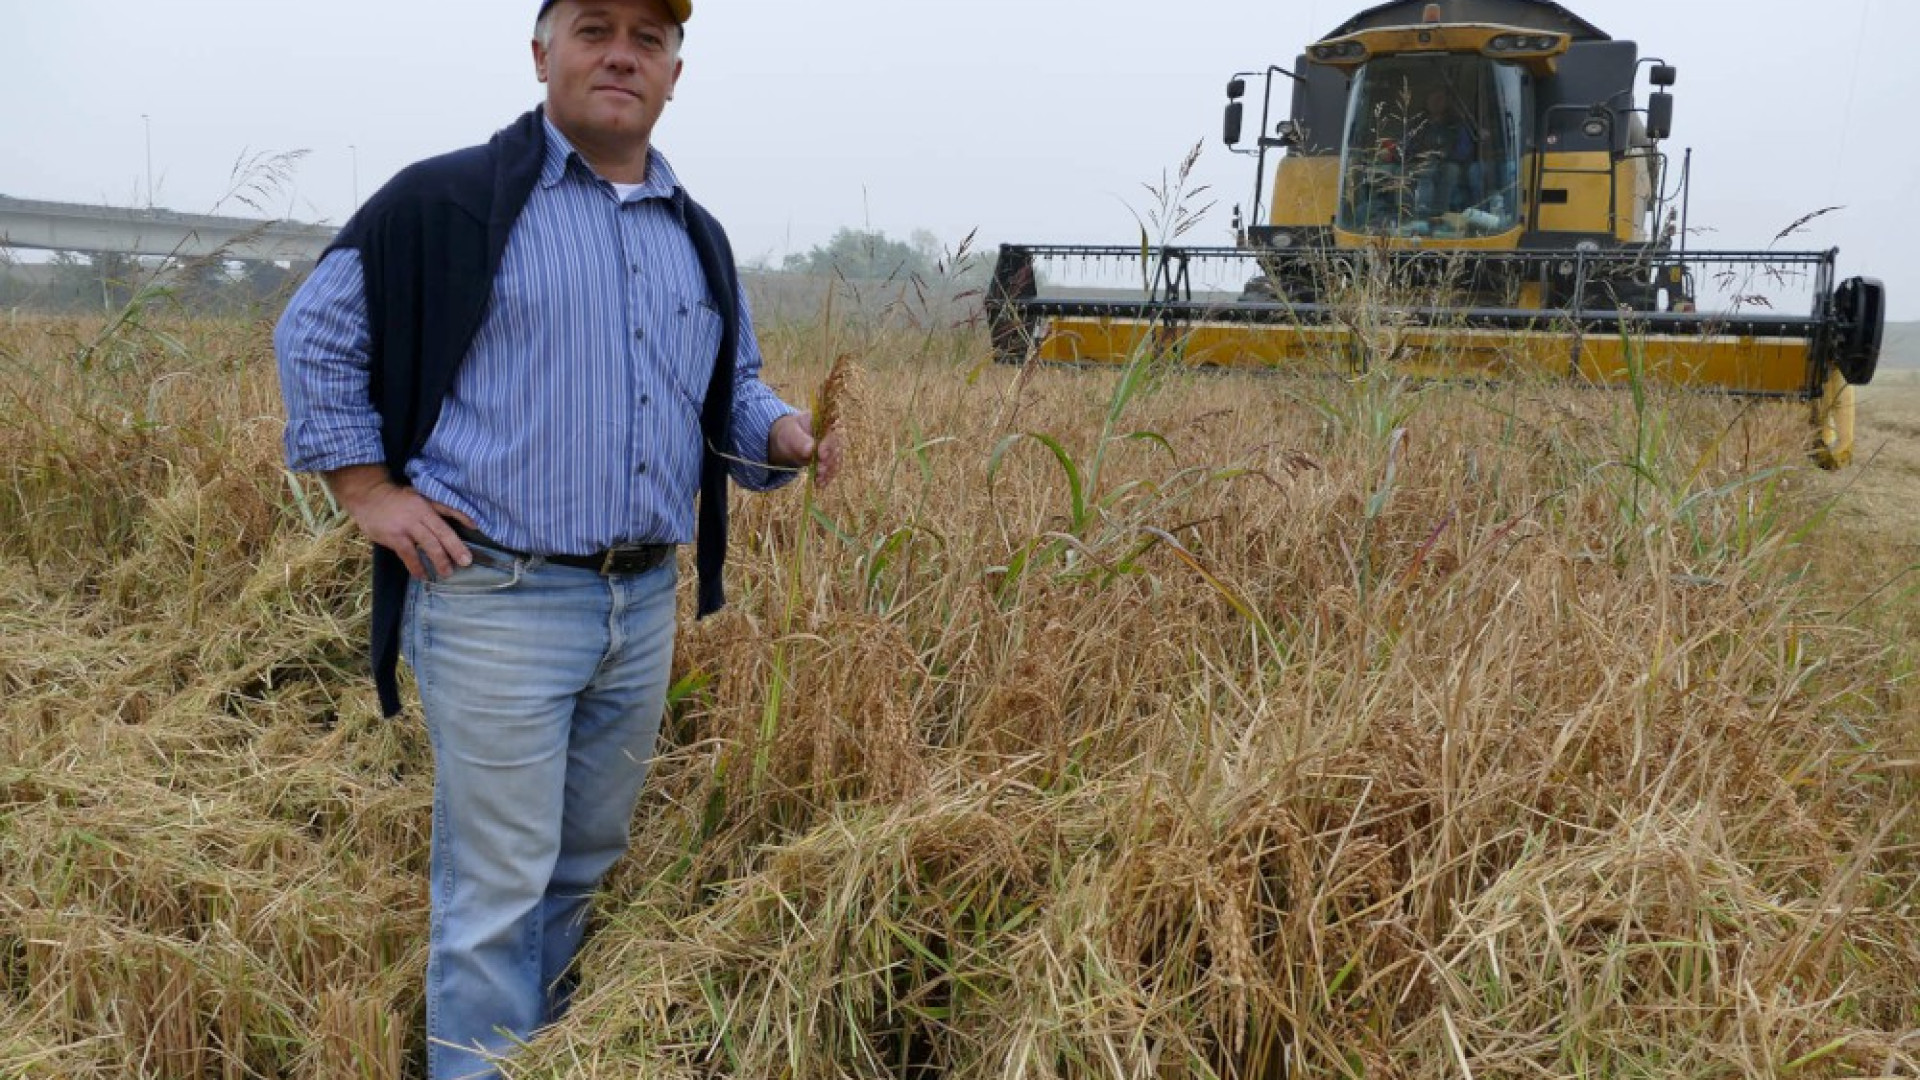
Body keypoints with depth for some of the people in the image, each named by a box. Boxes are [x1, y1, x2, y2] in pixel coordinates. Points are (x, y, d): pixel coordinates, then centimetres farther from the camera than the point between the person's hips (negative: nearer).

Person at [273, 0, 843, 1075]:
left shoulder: (698, 238, 12)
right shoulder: (450, 200, -6)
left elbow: (732, 387, 20)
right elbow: (315, 335, 1)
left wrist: (784, 435, -2)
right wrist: (370, 490, -6)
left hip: (647, 604, 6)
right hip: (499, 601, -6)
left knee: (586, 867, 18)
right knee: (499, 886, 0)